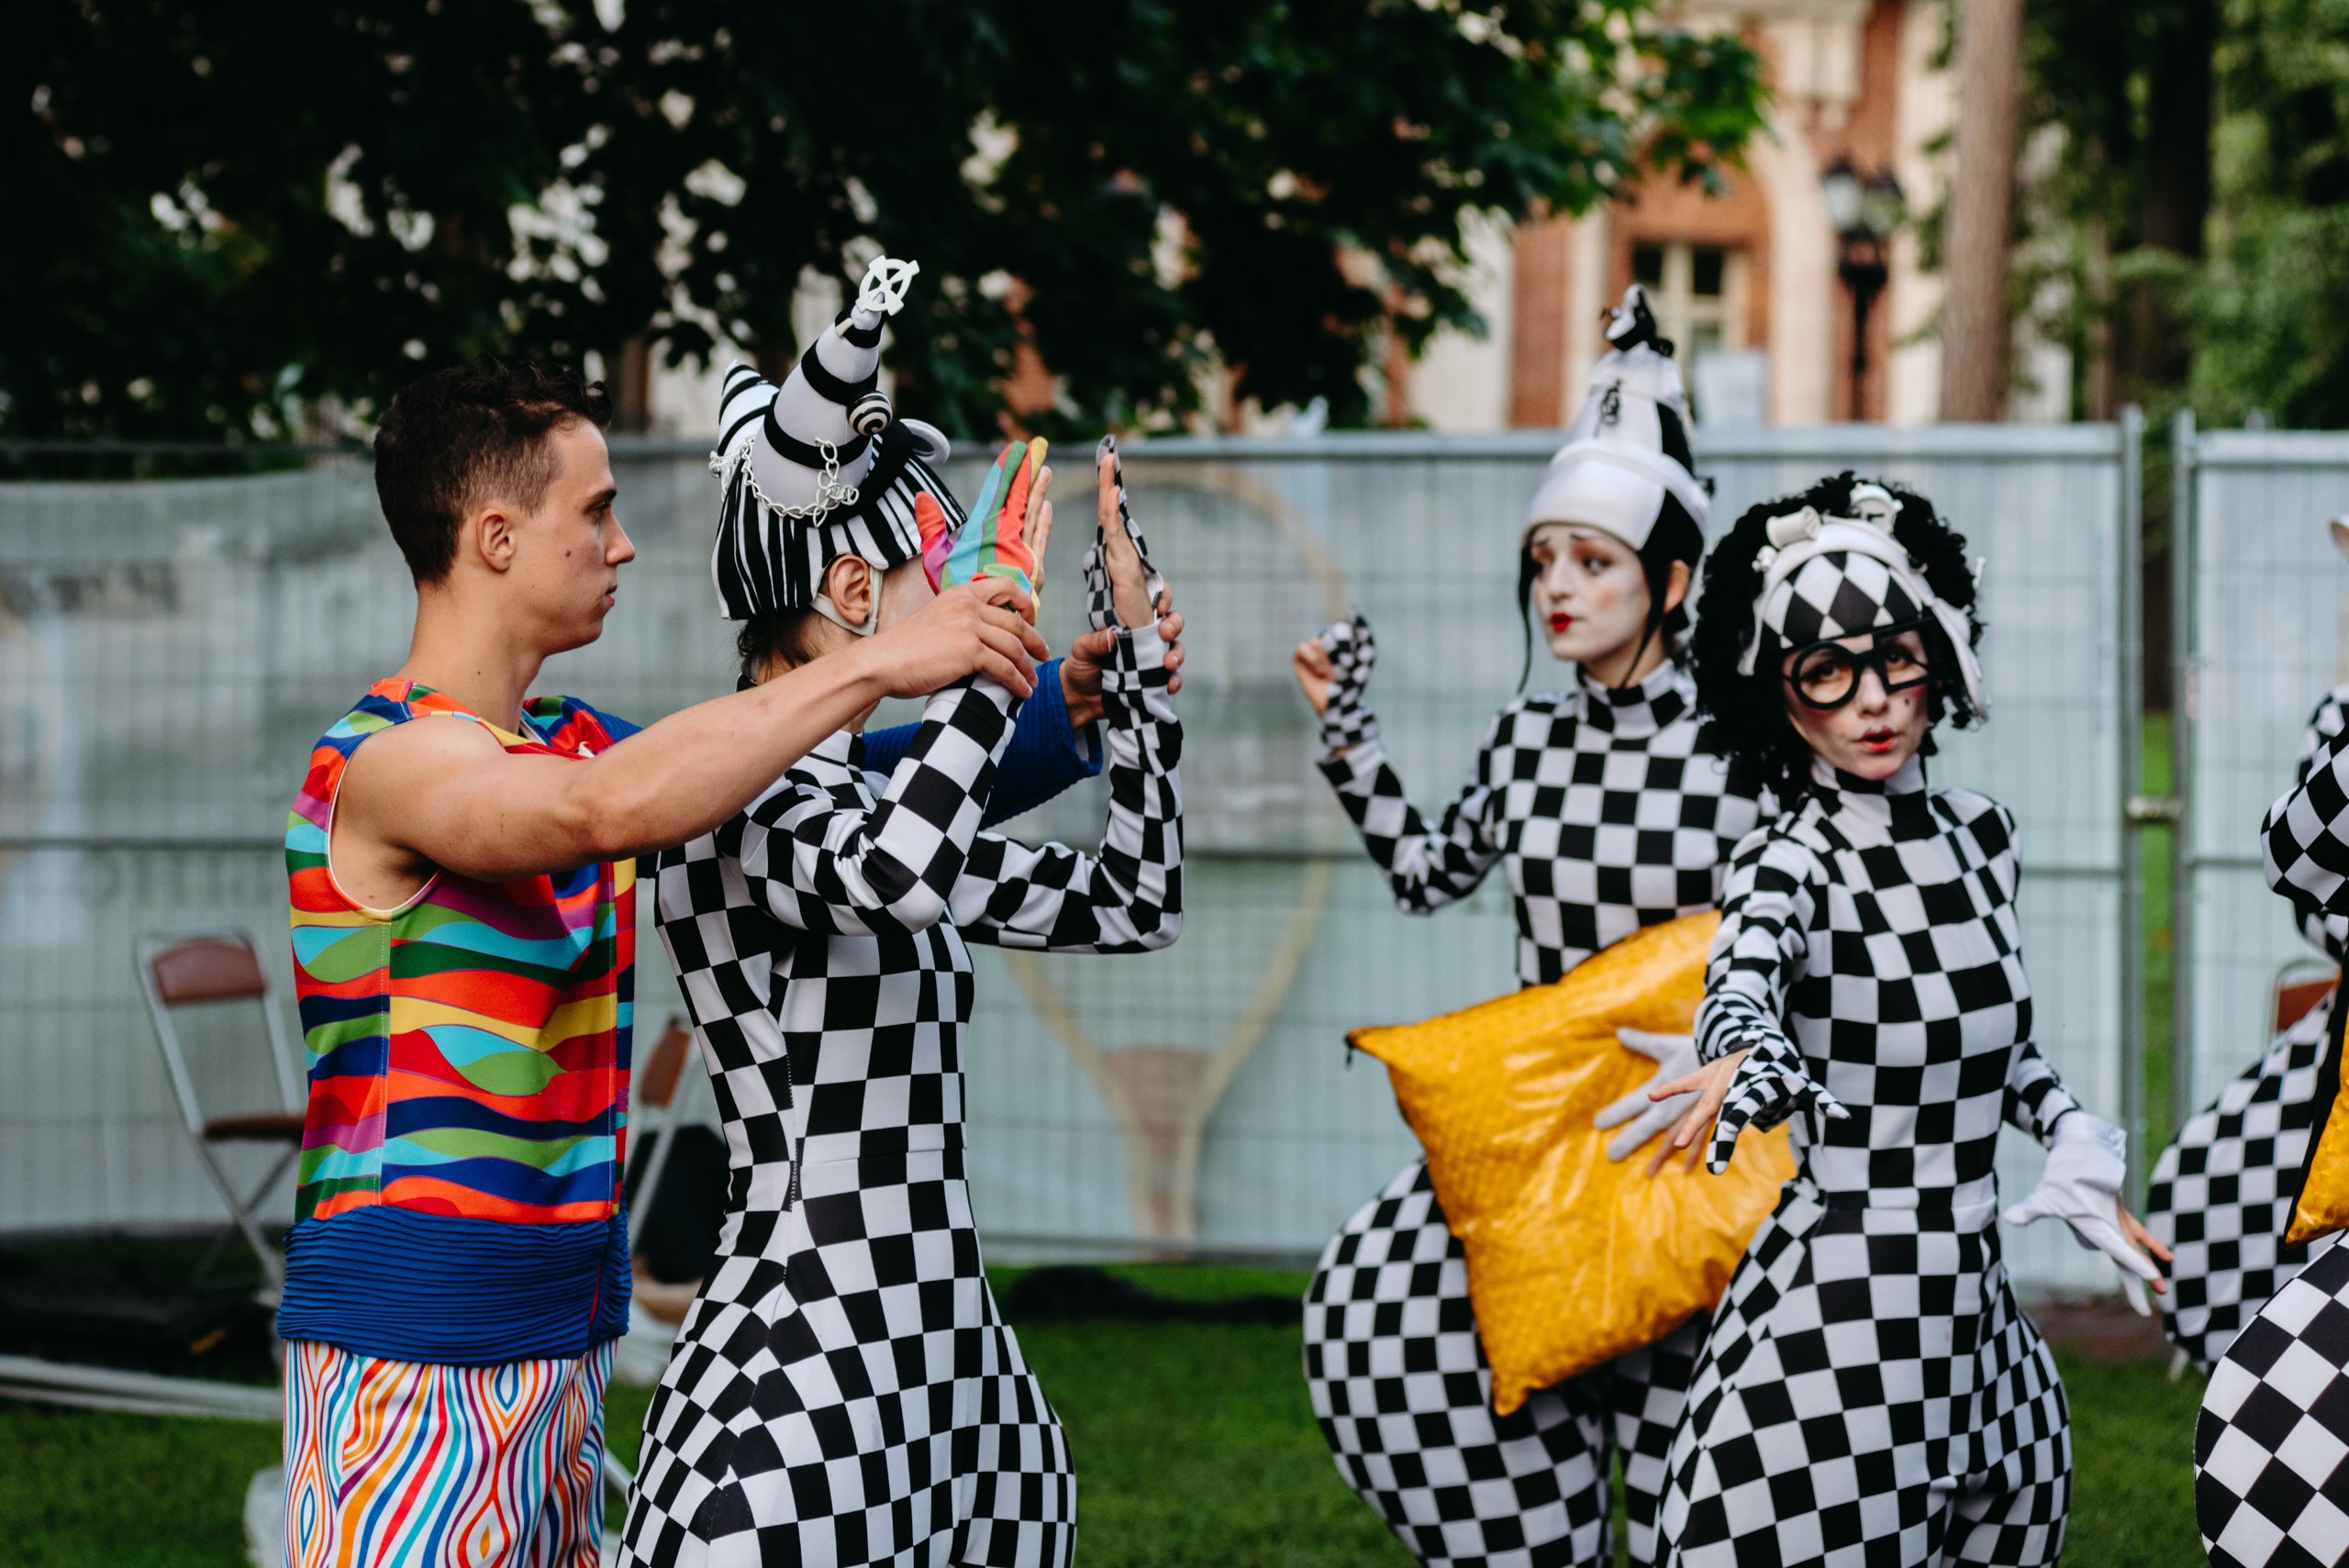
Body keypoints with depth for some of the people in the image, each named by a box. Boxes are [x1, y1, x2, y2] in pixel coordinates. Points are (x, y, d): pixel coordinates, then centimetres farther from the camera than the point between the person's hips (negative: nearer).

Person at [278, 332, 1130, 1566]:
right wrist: (873, 663, -32)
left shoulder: (566, 742, 14)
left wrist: (1062, 705, 3)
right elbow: (610, 810, -34)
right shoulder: (386, 763, -15)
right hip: (411, 1353, -9)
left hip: (559, 1344, 9)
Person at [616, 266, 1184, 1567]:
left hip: (947, 1355, 9)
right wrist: (993, 643, -21)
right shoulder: (724, 801, -11)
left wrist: (1136, 644, 18)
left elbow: (1135, 903, 23)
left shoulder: (872, 808, 14)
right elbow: (897, 880, -33)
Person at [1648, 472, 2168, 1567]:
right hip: (1835, 1301, -7)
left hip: (1974, 1298, 7)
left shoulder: (1977, 834, 9)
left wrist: (2083, 1161, 13)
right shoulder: (1788, 865, -11)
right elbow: (1743, 985, -34)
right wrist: (1747, 1061, -55)